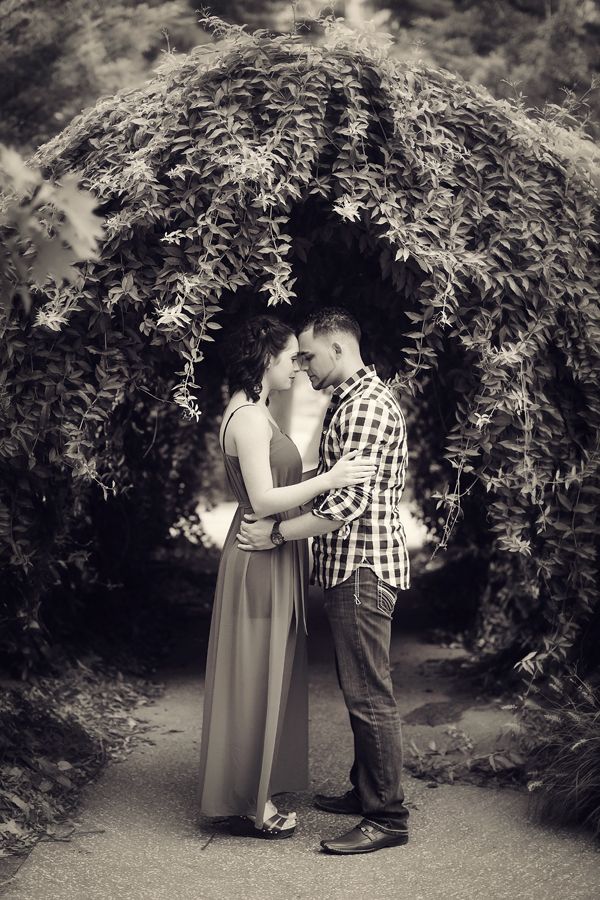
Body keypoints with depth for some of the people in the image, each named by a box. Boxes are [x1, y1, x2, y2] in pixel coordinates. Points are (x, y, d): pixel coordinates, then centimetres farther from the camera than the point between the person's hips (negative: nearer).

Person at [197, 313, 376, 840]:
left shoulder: (255, 412, 14)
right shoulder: (249, 418, -18)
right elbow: (263, 501, -23)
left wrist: (325, 482, 12)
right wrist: (328, 480, -25)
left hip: (273, 556, 10)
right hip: (262, 560, -10)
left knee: (268, 676, 16)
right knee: (256, 678, -1)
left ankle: (255, 793, 27)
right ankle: (250, 804, 10)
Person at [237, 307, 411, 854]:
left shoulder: (367, 405, -16)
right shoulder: (348, 400, 18)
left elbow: (349, 501, -22)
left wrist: (276, 534, -16)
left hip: (363, 567, -11)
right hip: (349, 566, 11)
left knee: (369, 694, -6)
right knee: (360, 689, 18)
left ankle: (388, 818, 2)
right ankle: (365, 792, 29)